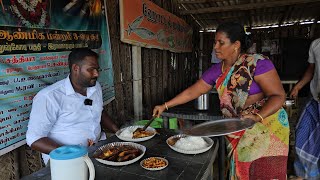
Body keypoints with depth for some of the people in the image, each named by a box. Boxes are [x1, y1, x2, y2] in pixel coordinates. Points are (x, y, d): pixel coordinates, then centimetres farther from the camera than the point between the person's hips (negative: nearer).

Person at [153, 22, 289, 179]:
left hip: (266, 128, -5)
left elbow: (278, 96, -16)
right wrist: (165, 106, 3)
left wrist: (257, 116, -33)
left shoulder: (257, 63, -15)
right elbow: (192, 92, 5)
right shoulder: (216, 70, 3)